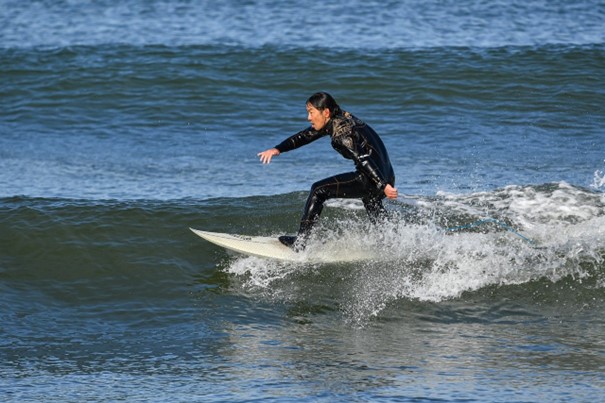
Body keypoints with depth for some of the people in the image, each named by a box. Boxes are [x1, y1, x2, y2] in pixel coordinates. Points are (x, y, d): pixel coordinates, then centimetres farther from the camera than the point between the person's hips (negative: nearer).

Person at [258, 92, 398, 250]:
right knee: (378, 221, 28)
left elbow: (363, 160, -26)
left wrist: (384, 186, -32)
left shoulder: (340, 134, -19)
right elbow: (305, 136, 14)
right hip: (384, 176, 10)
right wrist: (277, 149, 4)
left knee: (319, 190, -6)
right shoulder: (337, 120, 9)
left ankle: (299, 244, -5)